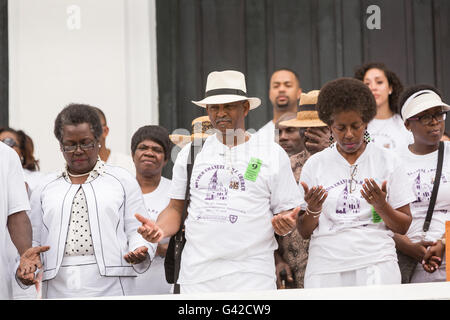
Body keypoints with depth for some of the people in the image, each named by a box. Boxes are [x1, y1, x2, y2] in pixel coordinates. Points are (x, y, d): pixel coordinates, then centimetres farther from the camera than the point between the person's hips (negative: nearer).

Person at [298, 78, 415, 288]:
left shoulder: (387, 161, 7)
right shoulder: (315, 164, 9)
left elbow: (403, 227, 6)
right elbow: (304, 232, 9)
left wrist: (381, 206, -12)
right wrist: (313, 210, -11)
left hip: (377, 265, -1)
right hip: (325, 268, 1)